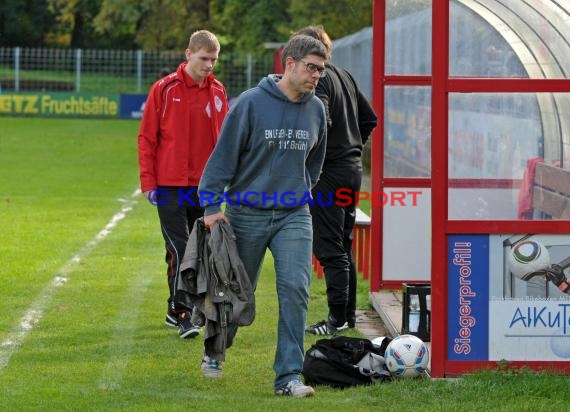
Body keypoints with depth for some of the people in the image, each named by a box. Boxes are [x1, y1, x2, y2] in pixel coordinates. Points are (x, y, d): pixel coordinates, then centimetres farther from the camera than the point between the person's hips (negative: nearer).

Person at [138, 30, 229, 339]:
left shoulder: (217, 92, 6)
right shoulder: (165, 90, -5)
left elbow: (223, 138, 12)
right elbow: (146, 137, -2)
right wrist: (148, 182, -6)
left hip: (204, 185, 4)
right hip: (170, 185, -4)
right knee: (179, 249, -9)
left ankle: (175, 310, 21)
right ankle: (183, 315, -8)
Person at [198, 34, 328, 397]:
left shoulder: (316, 109, 2)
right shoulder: (252, 103, -12)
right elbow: (224, 155, -9)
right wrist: (212, 205, -11)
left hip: (294, 217, 3)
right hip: (247, 213, -3)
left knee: (295, 290, -12)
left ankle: (289, 375, -9)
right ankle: (215, 352, 38)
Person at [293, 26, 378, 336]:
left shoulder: (318, 80, -14)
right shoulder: (345, 77, 14)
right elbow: (370, 118, 21)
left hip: (328, 172, -9)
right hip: (352, 169, 9)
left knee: (329, 248, -5)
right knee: (343, 246, 16)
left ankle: (337, 318, -5)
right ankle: (349, 313, 20)